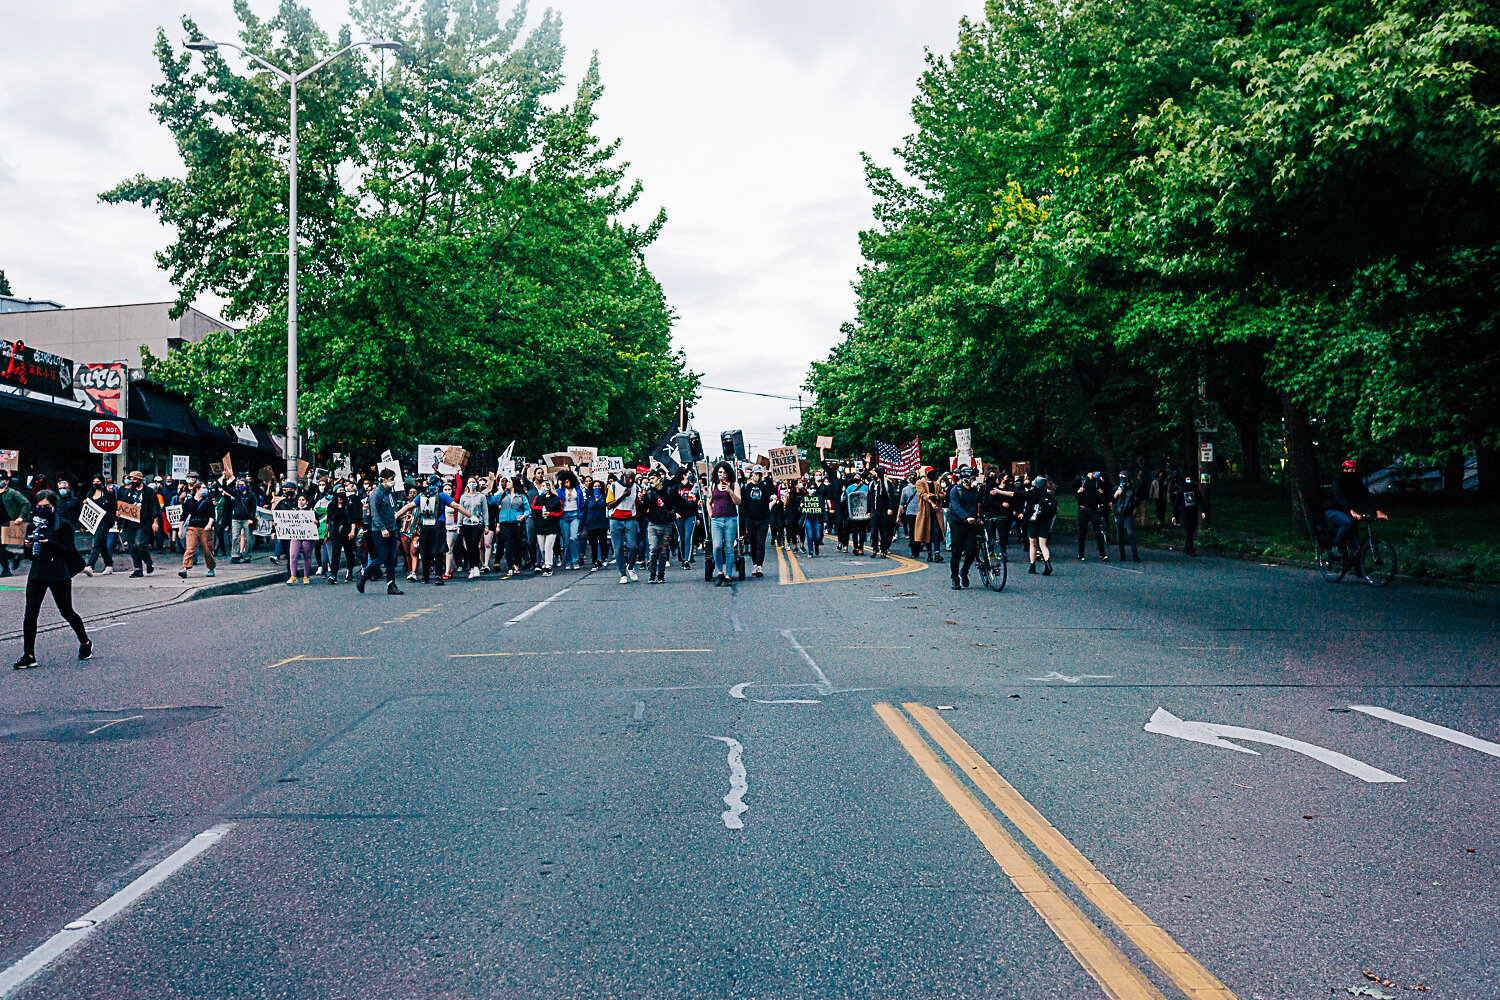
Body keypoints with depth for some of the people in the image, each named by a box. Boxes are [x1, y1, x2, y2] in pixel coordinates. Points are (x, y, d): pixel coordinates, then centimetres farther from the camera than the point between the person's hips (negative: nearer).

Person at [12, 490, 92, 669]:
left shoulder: (64, 525, -3)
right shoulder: (33, 527, 11)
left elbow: (69, 552, -9)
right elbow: (30, 556, 15)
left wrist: (49, 543, -22)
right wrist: (29, 546, -7)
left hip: (59, 575, -4)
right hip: (37, 574, 4)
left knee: (67, 613, 5)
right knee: (30, 614, -5)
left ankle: (85, 643, 26)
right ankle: (28, 656, -2)